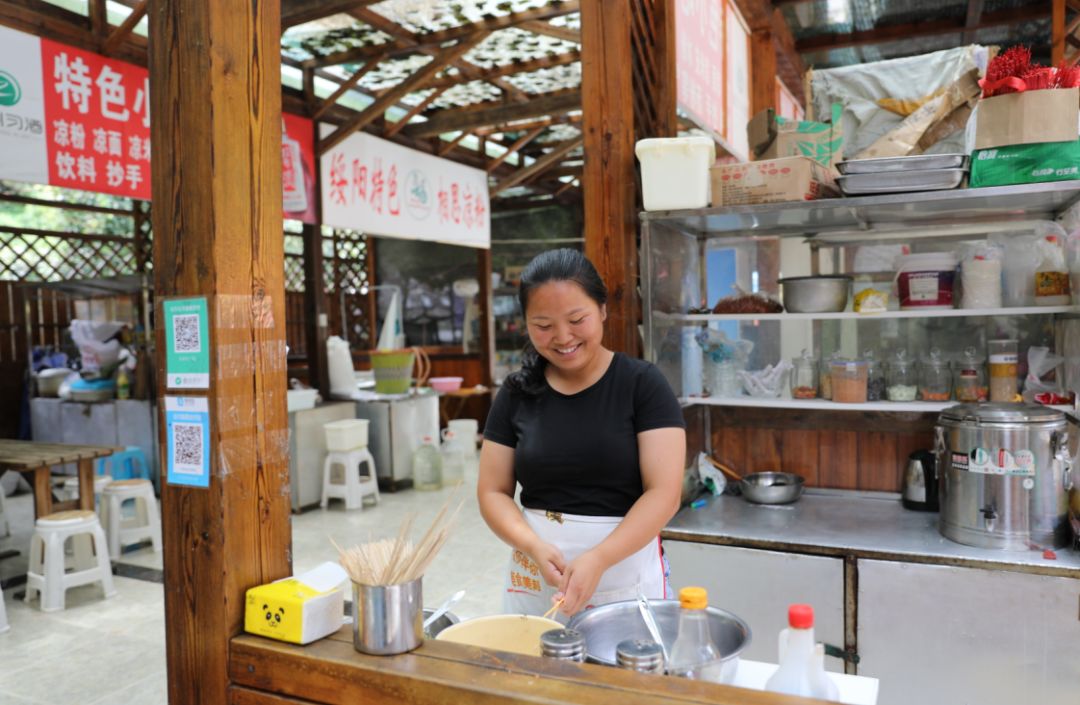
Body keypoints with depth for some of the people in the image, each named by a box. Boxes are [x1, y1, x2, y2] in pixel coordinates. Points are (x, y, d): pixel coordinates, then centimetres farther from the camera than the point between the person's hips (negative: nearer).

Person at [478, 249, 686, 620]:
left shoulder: (642, 383, -7)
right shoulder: (517, 392, 2)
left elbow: (664, 492, -12)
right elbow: (493, 492, 4)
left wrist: (598, 559, -24)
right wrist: (534, 546, -15)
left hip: (623, 570, -2)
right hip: (534, 577, 3)